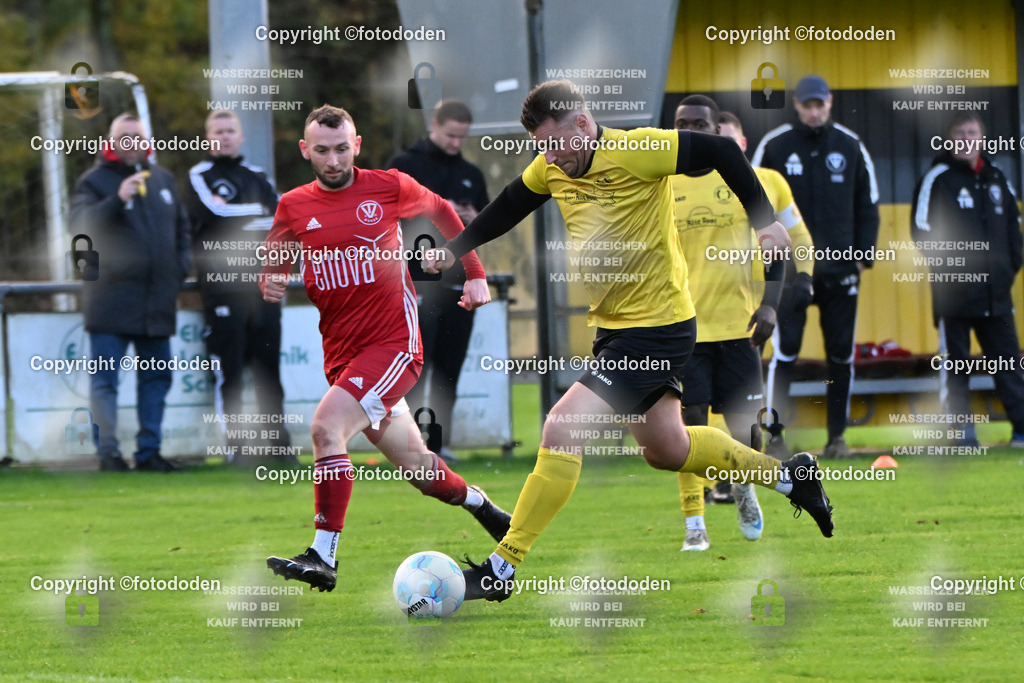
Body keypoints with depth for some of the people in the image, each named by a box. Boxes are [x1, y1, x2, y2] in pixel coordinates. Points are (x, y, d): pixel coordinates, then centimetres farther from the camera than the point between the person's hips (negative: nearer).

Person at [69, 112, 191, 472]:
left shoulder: (162, 179, 14)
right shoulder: (94, 182, -4)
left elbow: (181, 225, 26)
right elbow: (81, 225, -21)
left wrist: (181, 264, 12)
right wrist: (118, 199, -31)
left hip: (158, 302, 6)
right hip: (112, 302, -6)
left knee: (156, 376, 8)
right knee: (104, 378, -6)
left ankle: (149, 449, 15)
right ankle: (108, 452, -5)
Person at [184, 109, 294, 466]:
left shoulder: (257, 178, 18)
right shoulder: (199, 177, 5)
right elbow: (214, 213, -13)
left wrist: (235, 217, -7)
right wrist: (257, 212, -1)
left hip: (261, 285, 4)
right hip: (221, 286, -4)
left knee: (268, 367, 3)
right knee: (229, 368, -6)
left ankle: (278, 442, 6)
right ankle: (235, 444, -4)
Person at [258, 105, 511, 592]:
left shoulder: (389, 187, -2)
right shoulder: (294, 206, 5)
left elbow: (441, 213, 16)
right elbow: (272, 268, 15)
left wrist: (475, 274, 16)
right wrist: (270, 286, -9)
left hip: (395, 342, -4)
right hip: (341, 351, 4)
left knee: (326, 427, -25)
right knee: (414, 466, 11)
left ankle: (323, 557, -23)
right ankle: (483, 507, 39)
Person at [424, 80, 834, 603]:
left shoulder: (637, 152, -22)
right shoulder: (550, 169, 0)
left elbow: (722, 152, -15)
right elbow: (507, 209, 18)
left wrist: (765, 220, -16)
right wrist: (454, 249, 13)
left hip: (658, 329, -9)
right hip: (613, 325, 9)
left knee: (563, 429, -18)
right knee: (666, 449, 21)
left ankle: (503, 567, -14)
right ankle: (789, 476, 41)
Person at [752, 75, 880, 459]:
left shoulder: (851, 146, 7)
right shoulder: (774, 146, 1)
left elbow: (867, 204, 13)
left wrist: (864, 252, 4)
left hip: (841, 267, 2)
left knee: (841, 352, 4)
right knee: (785, 350, -9)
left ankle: (837, 436, 12)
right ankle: (774, 436, -6)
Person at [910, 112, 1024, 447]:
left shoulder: (996, 179, 15)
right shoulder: (938, 179, -2)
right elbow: (922, 230, -7)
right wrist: (947, 262, -13)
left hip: (996, 290, 5)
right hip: (954, 290, -5)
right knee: (954, 361, -1)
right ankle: (962, 430, 3)